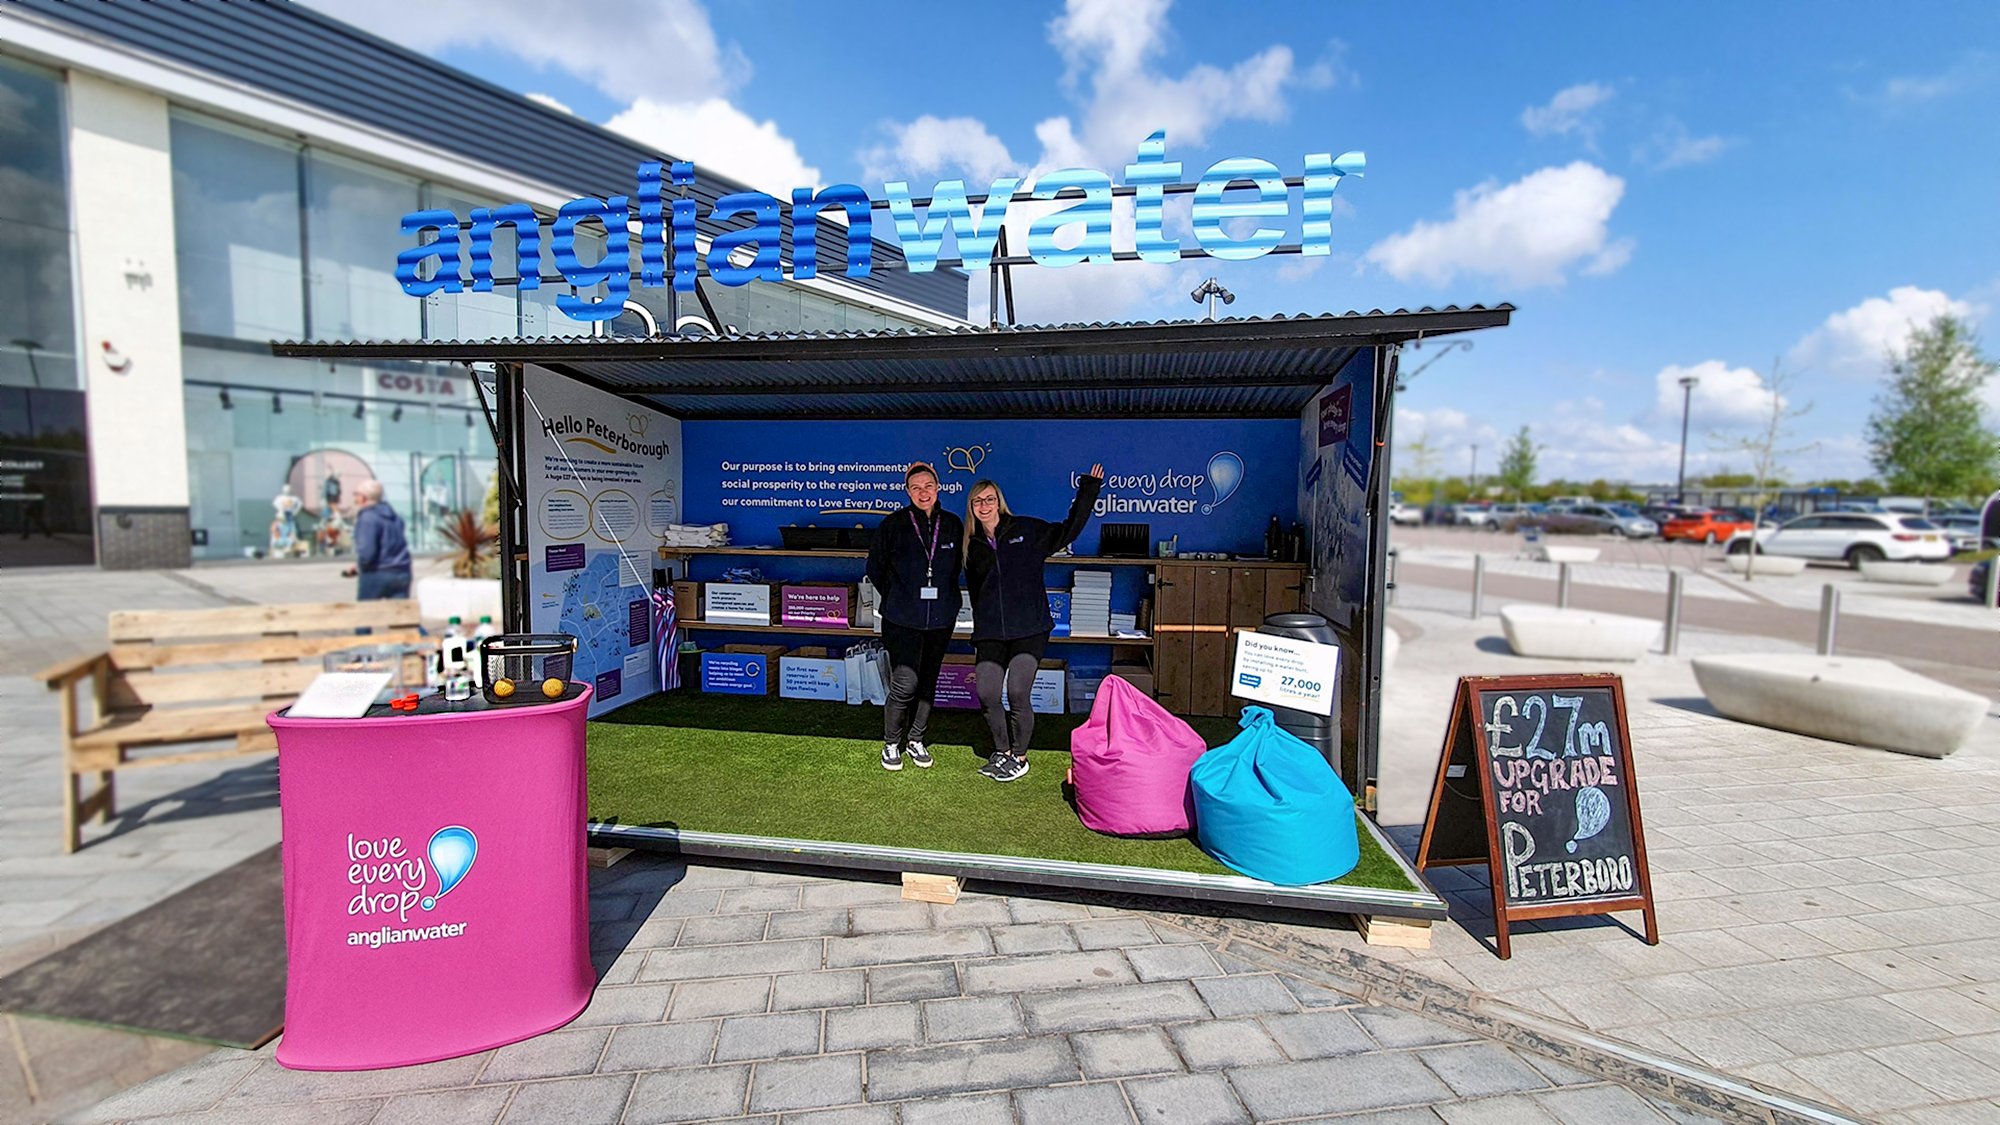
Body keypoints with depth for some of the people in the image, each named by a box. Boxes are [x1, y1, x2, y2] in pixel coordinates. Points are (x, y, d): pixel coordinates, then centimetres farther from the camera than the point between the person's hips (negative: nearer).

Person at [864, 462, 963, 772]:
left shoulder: (952, 525, 2)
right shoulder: (894, 524, -5)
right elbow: (875, 568, 6)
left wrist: (946, 600, 12)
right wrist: (896, 599, 4)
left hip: (940, 620, 3)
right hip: (902, 620, -3)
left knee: (928, 682, 12)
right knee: (905, 684, -8)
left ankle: (915, 741, 30)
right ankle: (891, 744, 13)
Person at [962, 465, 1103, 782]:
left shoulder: (1025, 530, 5)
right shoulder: (973, 547, 14)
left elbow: (1066, 532, 3)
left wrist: (1088, 490, -1)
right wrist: (977, 641, 21)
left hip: (1029, 628, -3)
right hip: (989, 633, 3)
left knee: (1018, 693, -12)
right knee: (986, 694, -5)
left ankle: (1019, 757, 11)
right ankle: (1002, 752, 20)